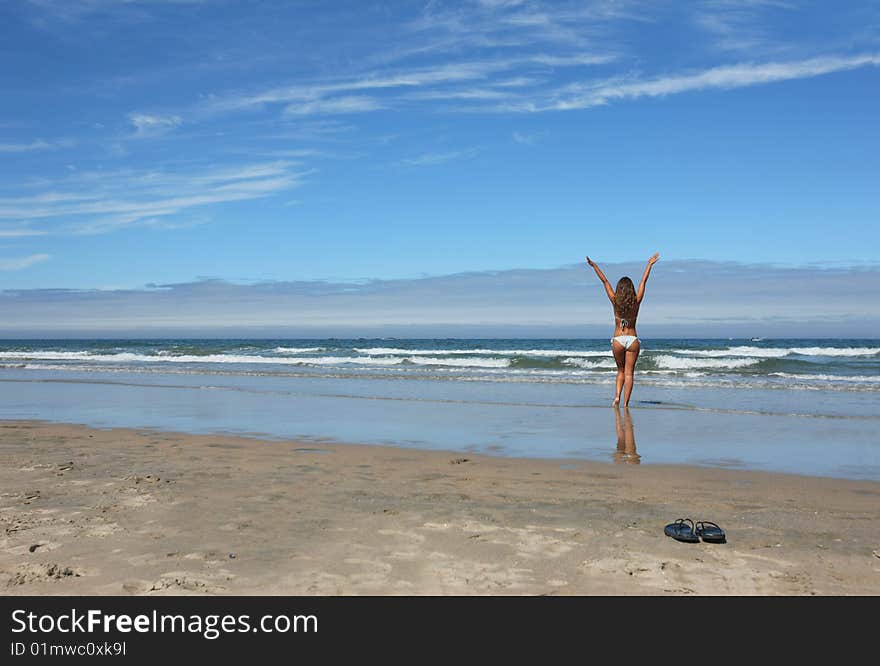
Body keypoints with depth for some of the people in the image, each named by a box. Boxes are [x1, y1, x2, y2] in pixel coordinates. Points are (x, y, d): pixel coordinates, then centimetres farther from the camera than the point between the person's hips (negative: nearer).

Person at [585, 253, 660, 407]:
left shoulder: (615, 301, -5)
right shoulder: (636, 302, -4)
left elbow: (604, 281, 0)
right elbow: (644, 281, 5)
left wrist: (594, 265, 4)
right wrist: (650, 264, 14)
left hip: (618, 340, 0)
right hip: (633, 340, 0)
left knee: (621, 370, 18)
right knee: (629, 373, 2)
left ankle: (617, 396, 1)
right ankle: (625, 403, -3)